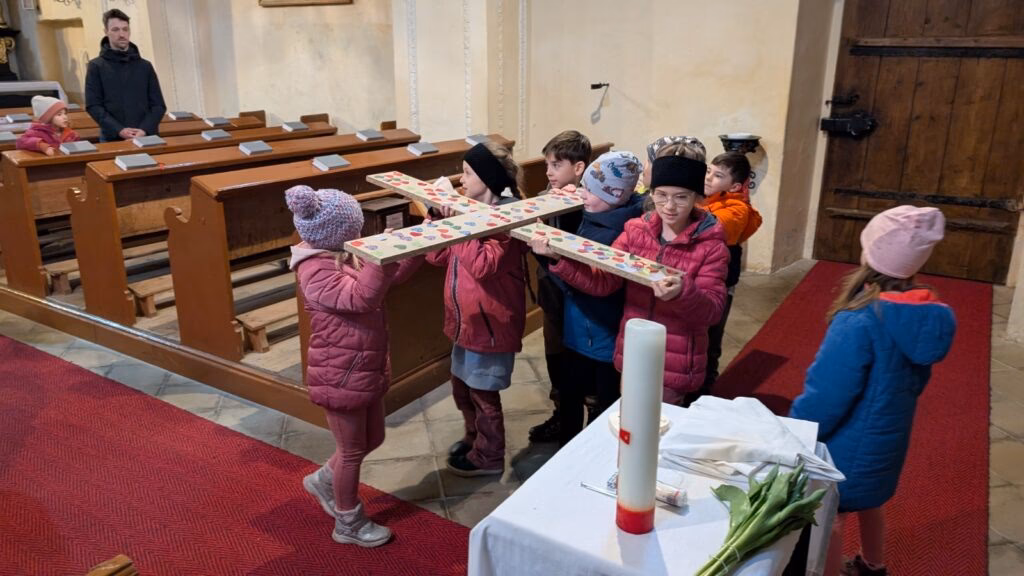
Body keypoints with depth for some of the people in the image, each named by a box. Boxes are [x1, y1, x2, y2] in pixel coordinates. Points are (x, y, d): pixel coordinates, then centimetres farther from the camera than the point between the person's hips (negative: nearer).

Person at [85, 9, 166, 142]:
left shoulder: (145, 66, 13)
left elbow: (158, 105, 7)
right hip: (112, 139, -1)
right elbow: (93, 106, -1)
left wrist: (145, 130, -10)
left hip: (146, 137, 2)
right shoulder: (96, 67, 7)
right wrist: (118, 130, -16)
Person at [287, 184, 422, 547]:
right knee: (352, 451, 8)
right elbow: (360, 298, -33)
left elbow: (393, 275, 11)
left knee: (372, 439, 23)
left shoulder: (346, 257, 6)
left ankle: (324, 481, 46)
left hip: (366, 370, 9)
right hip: (340, 377, -9)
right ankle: (348, 524, 29)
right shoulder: (315, 271, -21)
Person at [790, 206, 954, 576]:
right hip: (888, 439, 8)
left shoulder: (860, 323, -31)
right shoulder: (925, 315, -7)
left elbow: (826, 397, -25)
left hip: (849, 446, -8)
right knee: (870, 502, 29)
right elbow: (913, 380, 9)